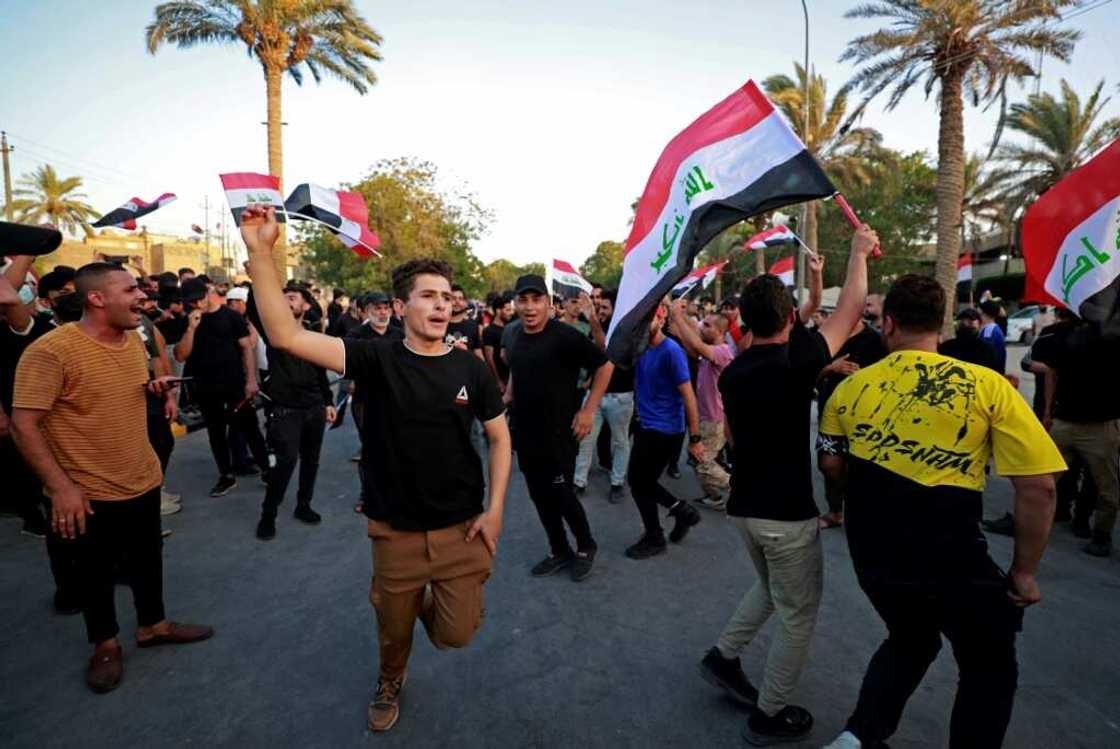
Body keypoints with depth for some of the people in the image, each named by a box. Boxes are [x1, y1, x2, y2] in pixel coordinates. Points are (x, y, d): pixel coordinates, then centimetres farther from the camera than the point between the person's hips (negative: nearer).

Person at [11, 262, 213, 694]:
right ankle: (105, 644, 34)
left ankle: (153, 625, 39)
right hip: (90, 492, -6)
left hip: (143, 481, 6)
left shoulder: (134, 340, 2)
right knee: (95, 571, 14)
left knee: (147, 560, 19)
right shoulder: (51, 351, -22)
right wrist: (60, 487, -23)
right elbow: (24, 424, -22)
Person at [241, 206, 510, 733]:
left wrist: (495, 508, -5)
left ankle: (432, 600, 43)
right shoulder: (377, 359, -11)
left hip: (462, 527, 1)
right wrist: (260, 251, -30)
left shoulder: (470, 369, -6)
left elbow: (499, 437, 2)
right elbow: (286, 336, -21)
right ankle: (390, 684, 54)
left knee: (456, 633, 8)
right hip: (396, 531, 0)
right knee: (394, 627, 19)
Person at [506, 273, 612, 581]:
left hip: (558, 432, -7)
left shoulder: (565, 335, -15)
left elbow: (605, 366, -12)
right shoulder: (516, 337, 6)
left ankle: (586, 546, 26)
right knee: (539, 495, 13)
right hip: (525, 432, 7)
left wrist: (588, 410, -15)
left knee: (560, 494, 0)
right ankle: (559, 550, 32)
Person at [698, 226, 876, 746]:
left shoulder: (732, 372, 3)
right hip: (787, 513, -7)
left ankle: (723, 656, 31)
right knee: (798, 616, 12)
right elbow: (849, 313, -5)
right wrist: (859, 253, 7)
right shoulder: (794, 361, -16)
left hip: (743, 506, 7)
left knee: (770, 590, 31)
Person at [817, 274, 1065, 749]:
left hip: (871, 549, 4)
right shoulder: (988, 386, -10)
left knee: (910, 638, 31)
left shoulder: (852, 386, -2)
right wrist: (1024, 572, 0)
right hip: (949, 554, -3)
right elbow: (1038, 486, -11)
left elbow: (831, 464, 8)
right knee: (990, 665, 24)